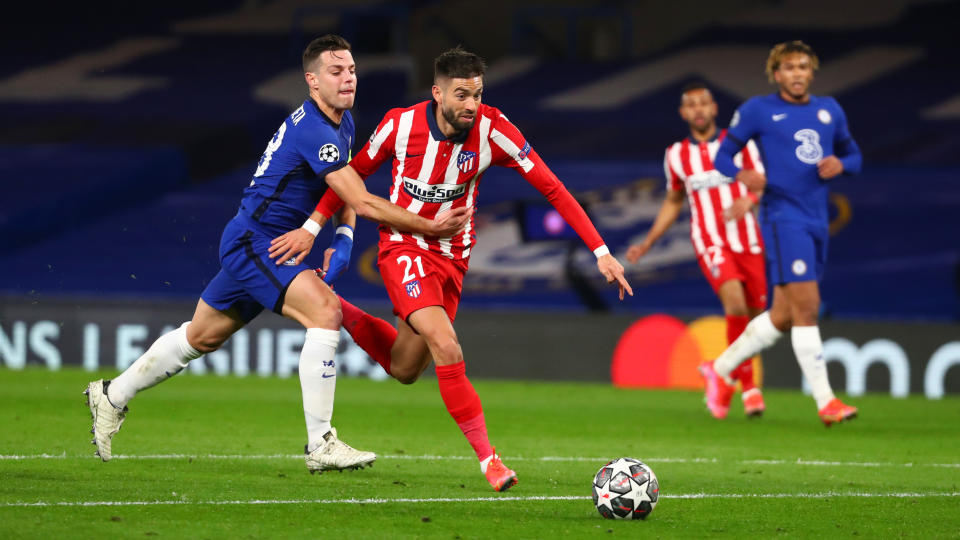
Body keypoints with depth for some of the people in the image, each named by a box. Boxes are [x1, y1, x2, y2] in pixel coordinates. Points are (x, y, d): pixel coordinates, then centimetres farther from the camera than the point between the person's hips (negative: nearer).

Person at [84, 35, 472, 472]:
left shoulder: (342, 123, 8)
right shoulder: (312, 130, -24)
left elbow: (344, 193, 24)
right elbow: (364, 203, -28)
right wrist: (430, 227, -25)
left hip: (250, 245, 10)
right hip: (255, 242, -10)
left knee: (202, 336, 21)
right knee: (325, 311, -25)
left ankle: (112, 396, 38)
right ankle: (320, 446, -24)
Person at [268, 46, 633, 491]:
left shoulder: (491, 129, -17)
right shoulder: (401, 125, -17)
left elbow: (551, 187, -15)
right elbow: (353, 173, 1)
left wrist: (600, 251, -20)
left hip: (452, 256, 4)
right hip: (404, 248, -4)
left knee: (405, 369, 12)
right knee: (446, 346, -24)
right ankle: (486, 457, -19)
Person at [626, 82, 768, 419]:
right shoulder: (676, 156, 8)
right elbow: (673, 202, 22)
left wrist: (749, 201, -22)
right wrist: (648, 243, 16)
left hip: (749, 240, 1)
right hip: (711, 243, -1)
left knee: (754, 317, 4)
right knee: (735, 302, -25)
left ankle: (727, 379, 28)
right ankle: (747, 385, -14)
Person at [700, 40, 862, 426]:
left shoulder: (829, 110, 14)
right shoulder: (758, 110, 0)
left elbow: (854, 155, 23)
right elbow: (723, 155, 3)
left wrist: (840, 164, -2)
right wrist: (741, 174, -19)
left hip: (818, 221, 6)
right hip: (783, 217, -6)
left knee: (782, 317, 10)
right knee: (806, 307, -14)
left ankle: (720, 369, 28)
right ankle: (825, 401, -13)